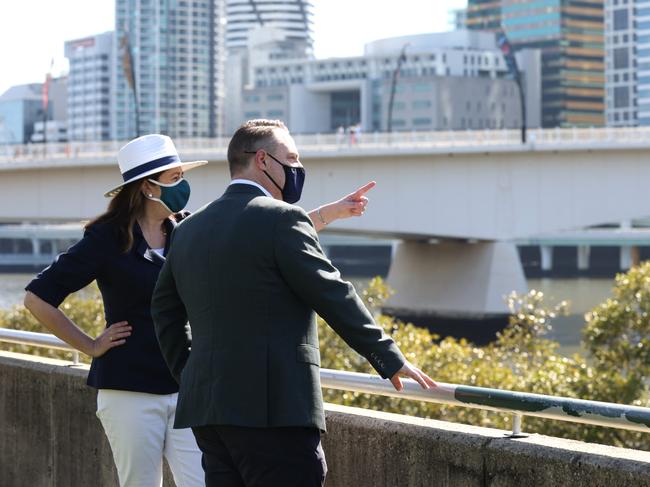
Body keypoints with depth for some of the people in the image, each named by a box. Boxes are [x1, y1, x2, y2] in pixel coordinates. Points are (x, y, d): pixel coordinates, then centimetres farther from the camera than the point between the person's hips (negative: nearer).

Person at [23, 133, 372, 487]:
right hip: (130, 391, -4)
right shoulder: (107, 239, -7)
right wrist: (90, 346, -4)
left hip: (186, 389, 4)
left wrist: (331, 212, 2)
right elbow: (38, 297, -5)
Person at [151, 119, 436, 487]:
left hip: (205, 403, 8)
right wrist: (391, 359, -1)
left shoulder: (188, 229, 15)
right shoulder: (281, 218, -8)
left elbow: (165, 309, 24)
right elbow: (332, 296, -8)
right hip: (274, 408, -8)